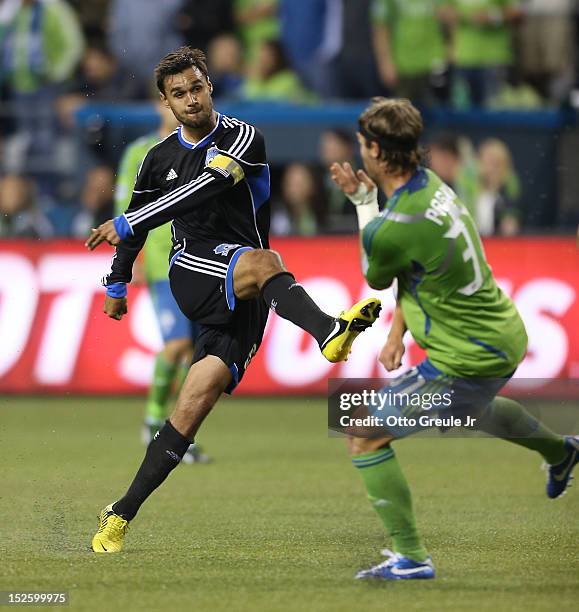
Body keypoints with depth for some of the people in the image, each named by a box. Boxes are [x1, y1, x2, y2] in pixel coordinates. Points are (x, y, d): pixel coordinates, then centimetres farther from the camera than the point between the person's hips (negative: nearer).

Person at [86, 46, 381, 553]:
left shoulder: (242, 137, 0)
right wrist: (117, 285, 35)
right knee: (264, 262, -35)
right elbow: (136, 221, 32)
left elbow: (206, 188, -16)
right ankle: (330, 333, -65)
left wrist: (126, 224, -16)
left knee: (195, 405, -11)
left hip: (245, 300, -1)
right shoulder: (160, 158, 15)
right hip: (192, 272, 1)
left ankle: (121, 516, -8)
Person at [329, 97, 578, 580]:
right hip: (507, 335, 9)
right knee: (473, 407, 43)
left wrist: (364, 202, 0)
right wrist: (397, 332, 6)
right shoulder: (432, 183, -1)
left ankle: (411, 558, -2)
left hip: (466, 362, -9)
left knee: (364, 436, -3)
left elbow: (376, 280, -3)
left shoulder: (388, 229, -28)